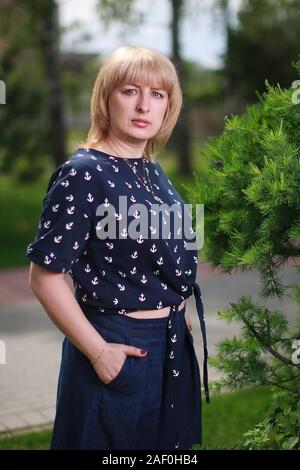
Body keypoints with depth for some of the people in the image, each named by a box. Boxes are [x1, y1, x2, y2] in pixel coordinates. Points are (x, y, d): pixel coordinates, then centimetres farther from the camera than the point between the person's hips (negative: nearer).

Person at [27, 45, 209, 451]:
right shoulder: (84, 173, -18)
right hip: (119, 349, -7)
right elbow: (45, 276, -20)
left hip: (172, 344, 8)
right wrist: (98, 351, -18)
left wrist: (176, 317, 15)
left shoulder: (153, 171, 6)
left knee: (166, 439, 21)